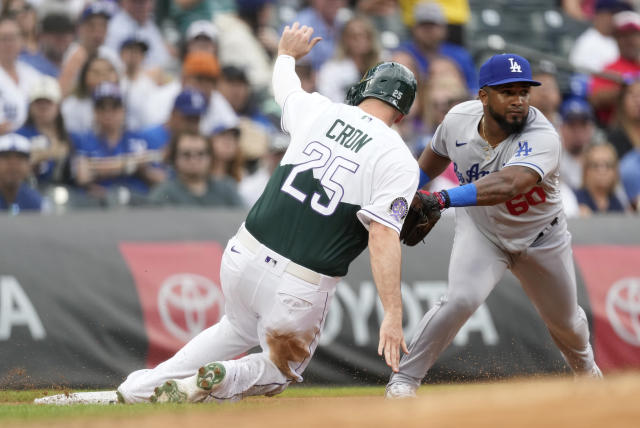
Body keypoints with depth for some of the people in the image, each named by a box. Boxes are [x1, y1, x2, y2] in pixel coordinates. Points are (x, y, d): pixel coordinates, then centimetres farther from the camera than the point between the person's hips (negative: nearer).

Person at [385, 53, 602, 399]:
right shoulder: (459, 119, -20)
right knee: (461, 299, -26)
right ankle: (403, 379, -13)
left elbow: (507, 184, -54)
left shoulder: (542, 138, -35)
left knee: (565, 320, 19)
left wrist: (442, 199, -63)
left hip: (540, 238, -1)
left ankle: (584, 365, 54)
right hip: (480, 231, 1)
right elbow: (436, 155, 5)